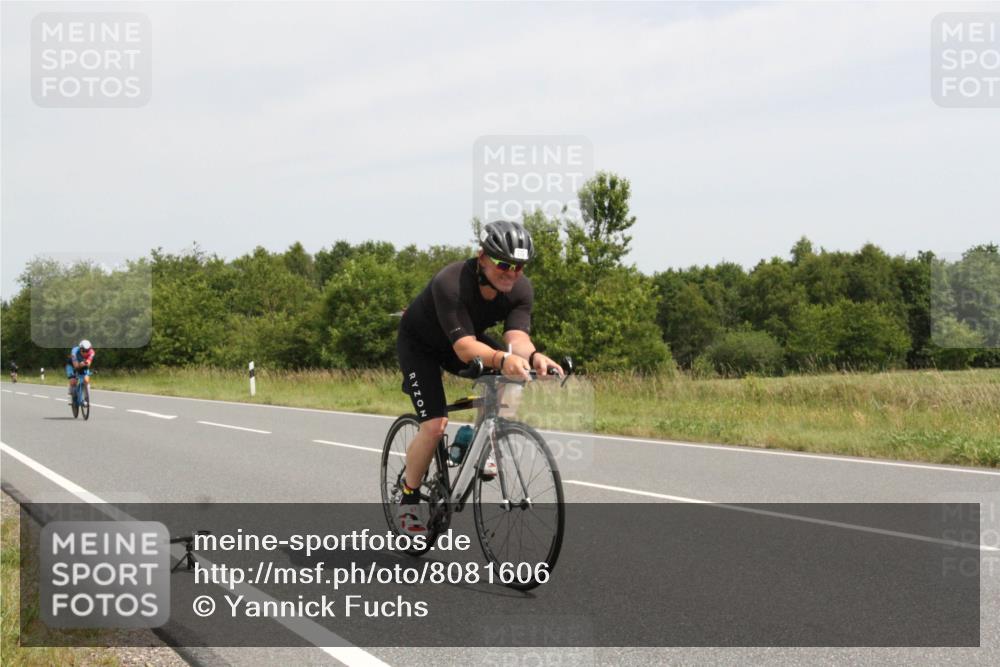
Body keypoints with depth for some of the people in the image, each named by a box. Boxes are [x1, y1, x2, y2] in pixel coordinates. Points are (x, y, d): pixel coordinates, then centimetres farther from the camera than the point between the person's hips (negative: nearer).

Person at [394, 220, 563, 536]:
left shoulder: (521, 289, -22)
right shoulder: (450, 283, -39)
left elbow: (516, 336, -33)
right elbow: (464, 347, -47)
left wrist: (533, 355, -56)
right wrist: (503, 359, -65)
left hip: (466, 338, 5)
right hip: (419, 343, -5)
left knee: (511, 379, -21)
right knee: (435, 424, -18)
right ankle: (407, 498, 4)